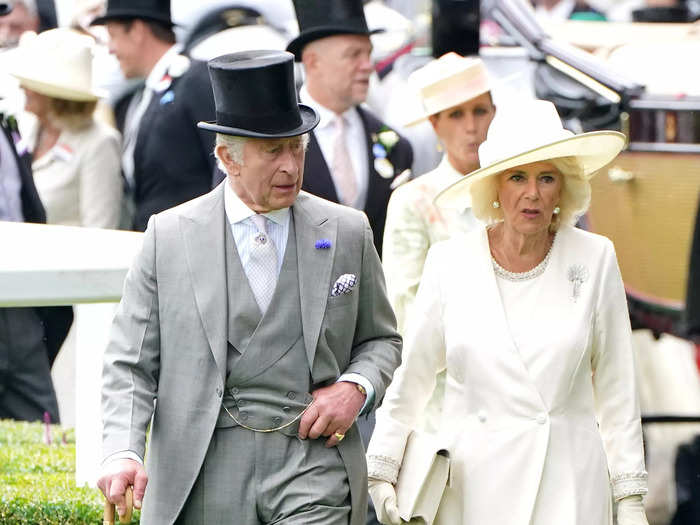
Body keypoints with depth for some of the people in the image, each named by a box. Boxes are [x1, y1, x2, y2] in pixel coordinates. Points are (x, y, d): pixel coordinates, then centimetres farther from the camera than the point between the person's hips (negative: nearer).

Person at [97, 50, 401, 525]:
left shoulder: (347, 232, 8)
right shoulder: (168, 236, 3)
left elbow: (382, 340, 19)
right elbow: (131, 364, 2)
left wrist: (355, 388, -3)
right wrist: (122, 451, -14)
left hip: (314, 466, 0)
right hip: (204, 480, 0)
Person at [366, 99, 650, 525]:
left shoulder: (595, 261, 1)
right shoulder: (450, 263, 2)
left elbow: (616, 388, 6)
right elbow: (410, 378, 10)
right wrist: (381, 470, 9)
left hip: (569, 485, -1)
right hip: (474, 482, 1)